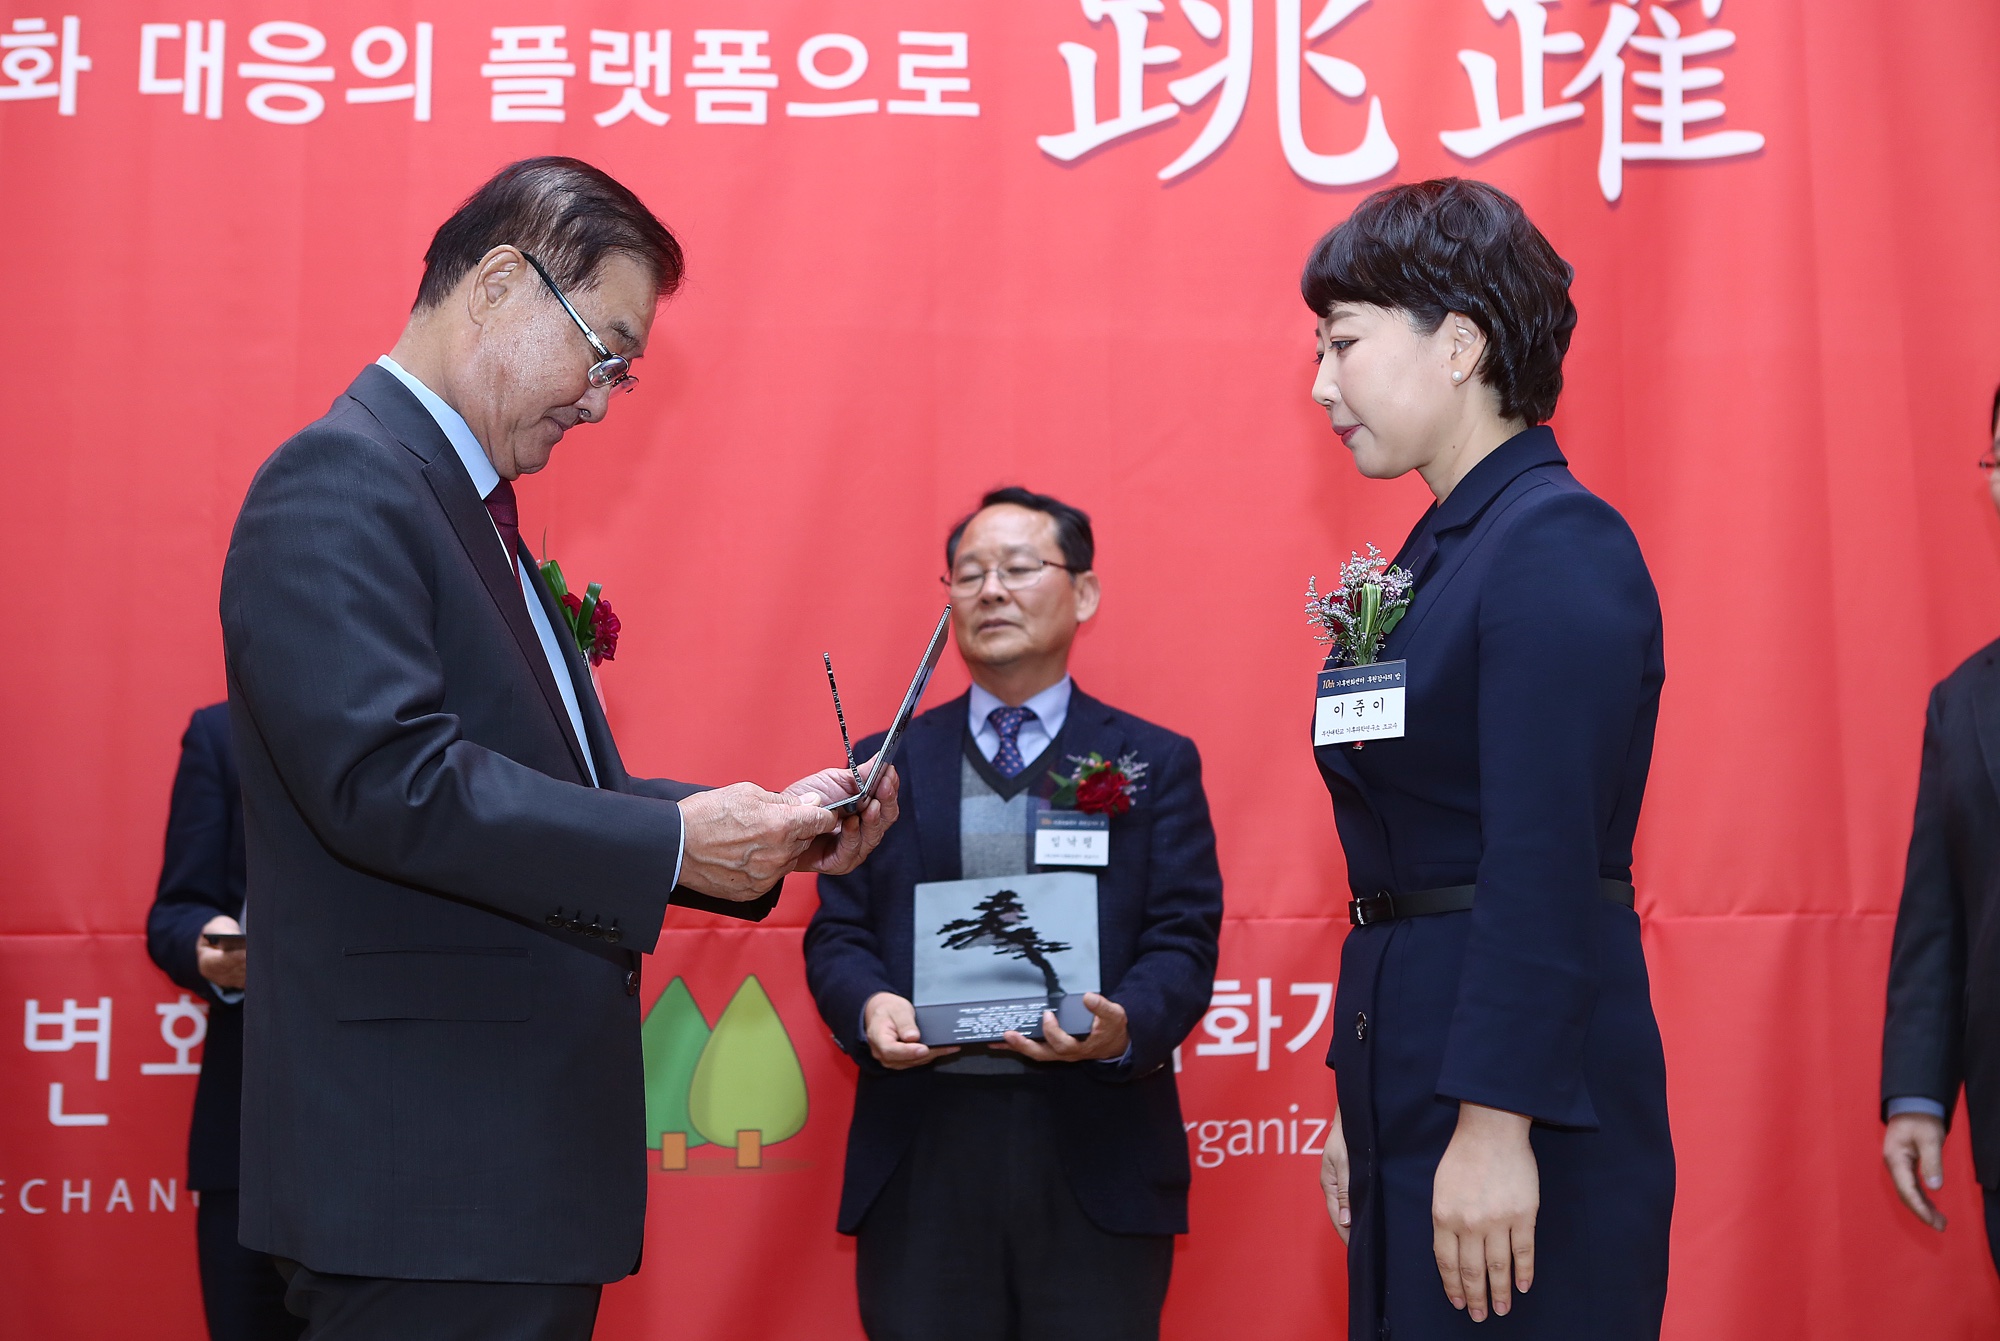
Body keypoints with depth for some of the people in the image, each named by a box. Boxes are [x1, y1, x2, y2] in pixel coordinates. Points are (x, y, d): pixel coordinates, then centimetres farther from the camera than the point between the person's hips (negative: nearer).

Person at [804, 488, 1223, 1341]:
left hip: (1097, 1152, -1)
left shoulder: (1155, 762, 9)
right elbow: (836, 933, 10)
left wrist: (1125, 1028, -19)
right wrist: (868, 1006, -12)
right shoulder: (889, 762, 14)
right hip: (920, 1153, 1)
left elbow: (1183, 941, 2)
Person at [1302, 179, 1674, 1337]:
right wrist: (1363, 1108, 13)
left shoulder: (1559, 545, -14)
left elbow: (1545, 862, -21)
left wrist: (1493, 1123, -23)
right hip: (1413, 1071, 9)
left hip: (1528, 1086, -9)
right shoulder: (1443, 551, 12)